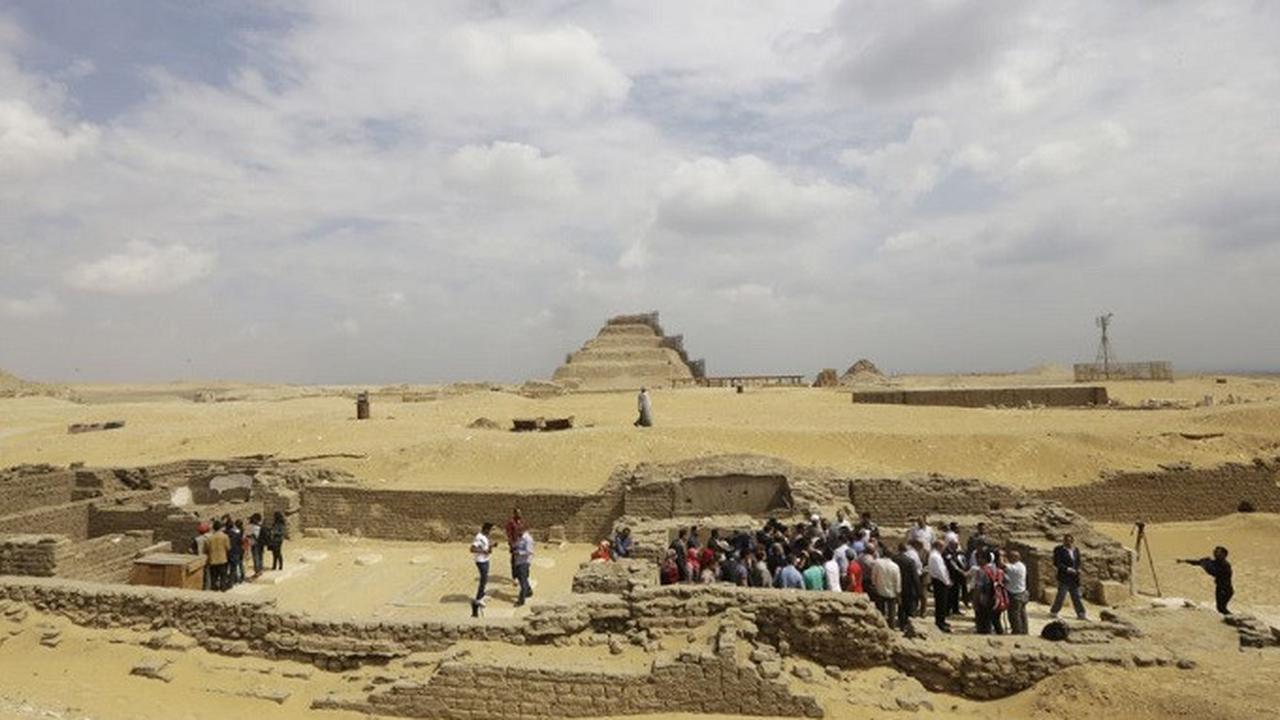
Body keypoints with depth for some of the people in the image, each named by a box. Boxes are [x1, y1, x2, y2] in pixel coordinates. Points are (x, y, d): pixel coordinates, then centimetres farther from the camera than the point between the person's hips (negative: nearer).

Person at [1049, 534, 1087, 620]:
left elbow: (1078, 561, 18)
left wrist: (1078, 569, -1)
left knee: (1076, 596, 12)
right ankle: (1053, 612, 11)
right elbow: (1056, 563, -13)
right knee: (1061, 595, -1)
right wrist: (1067, 569, -20)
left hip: (1074, 578, 6)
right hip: (1064, 577, -6)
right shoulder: (1059, 550, -10)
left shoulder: (1076, 550, 9)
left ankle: (1081, 613, 21)